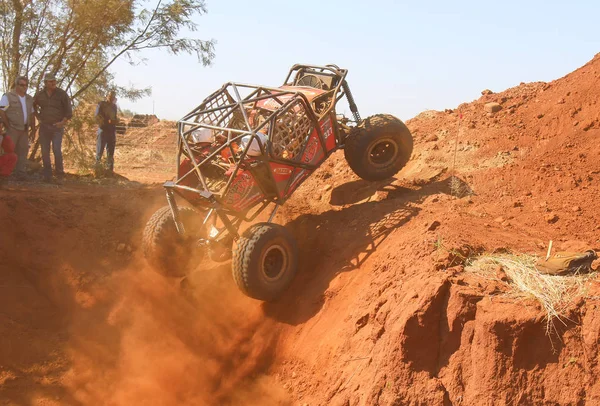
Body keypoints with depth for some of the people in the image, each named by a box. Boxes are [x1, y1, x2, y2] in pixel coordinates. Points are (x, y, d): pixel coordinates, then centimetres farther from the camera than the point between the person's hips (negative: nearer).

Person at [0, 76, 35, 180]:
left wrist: (33, 128, 12)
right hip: (12, 129, -6)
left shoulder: (29, 99, 14)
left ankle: (20, 173, 9)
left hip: (24, 130, 6)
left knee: (23, 151, 4)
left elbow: (31, 115, 18)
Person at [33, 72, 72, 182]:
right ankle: (47, 176, 11)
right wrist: (38, 118, 14)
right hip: (44, 127, 3)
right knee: (45, 152, 3)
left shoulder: (62, 94, -2)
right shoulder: (39, 95, 7)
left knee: (56, 150, -18)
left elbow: (69, 111, -1)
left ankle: (59, 171, 2)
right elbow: (33, 106, 25)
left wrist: (63, 122, -10)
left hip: (57, 127, -3)